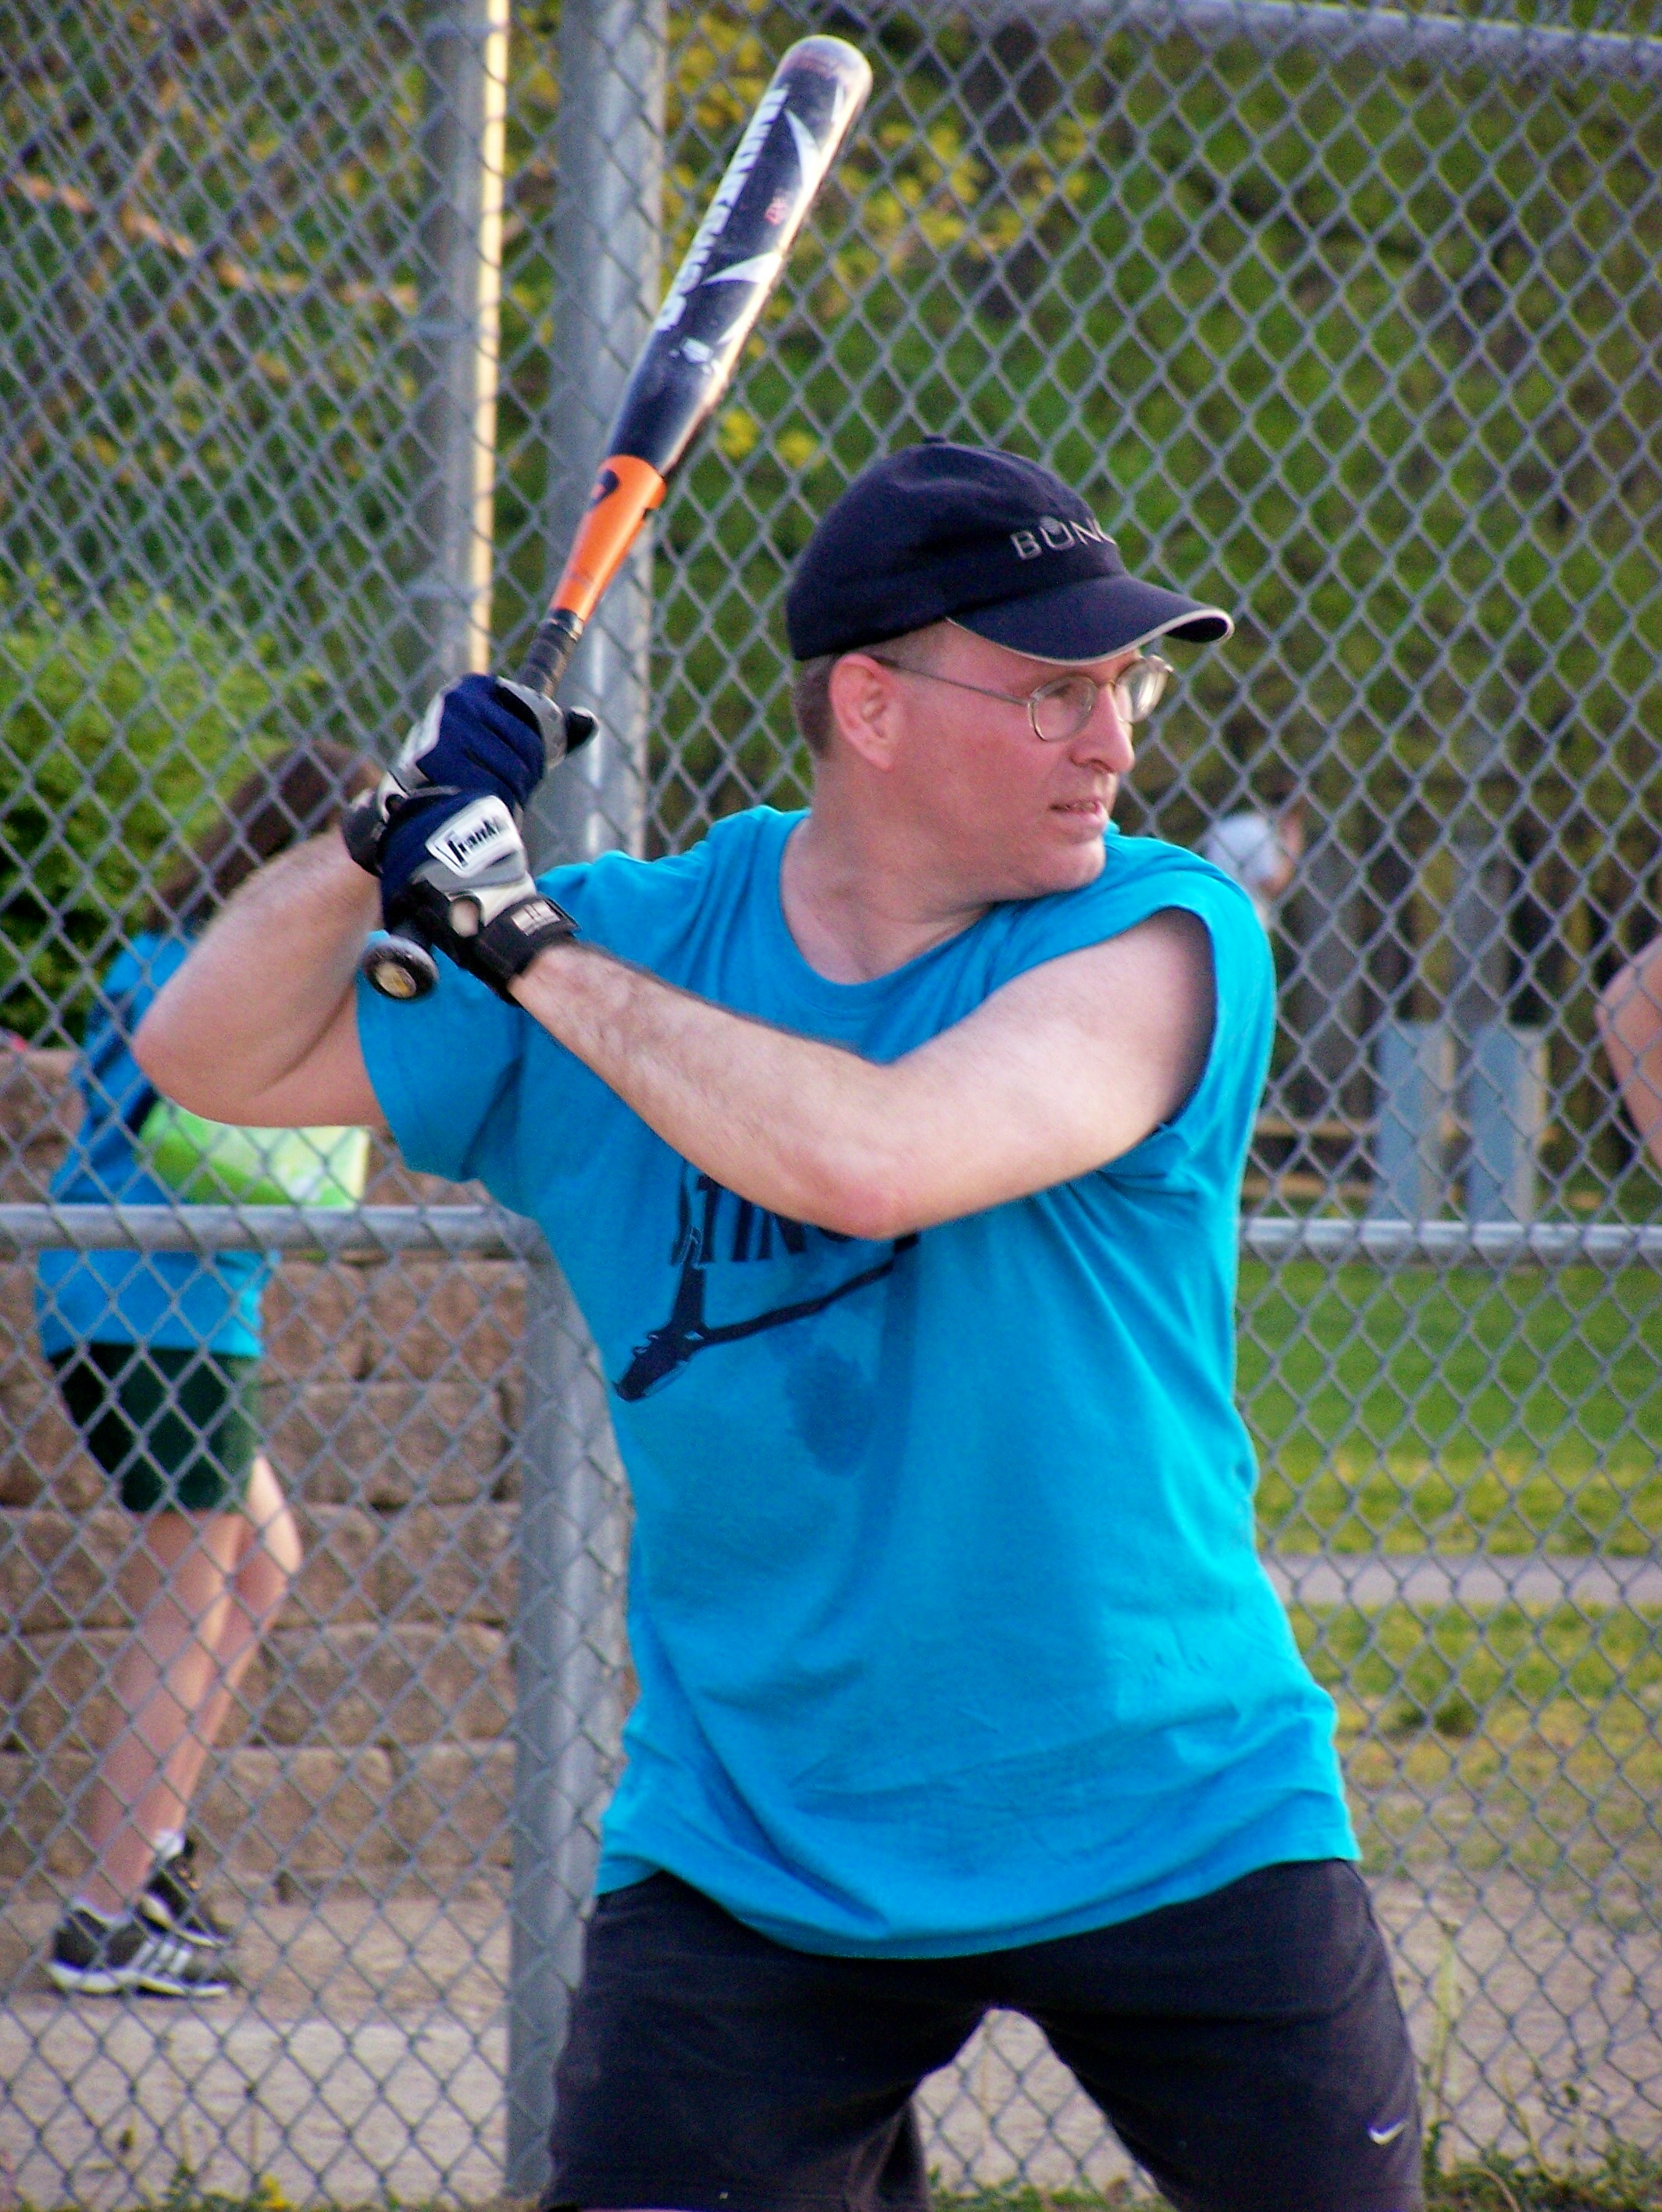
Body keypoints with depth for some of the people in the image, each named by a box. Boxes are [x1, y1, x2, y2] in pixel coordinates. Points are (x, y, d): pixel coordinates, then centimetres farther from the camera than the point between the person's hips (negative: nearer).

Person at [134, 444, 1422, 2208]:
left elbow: (870, 1160, -28)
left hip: (1173, 1821, -1)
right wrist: (383, 841, -13)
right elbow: (211, 1059, 5)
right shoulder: (631, 942, 1)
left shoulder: (1159, 939, -10)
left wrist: (528, 943, -19)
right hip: (753, 1847, 2)